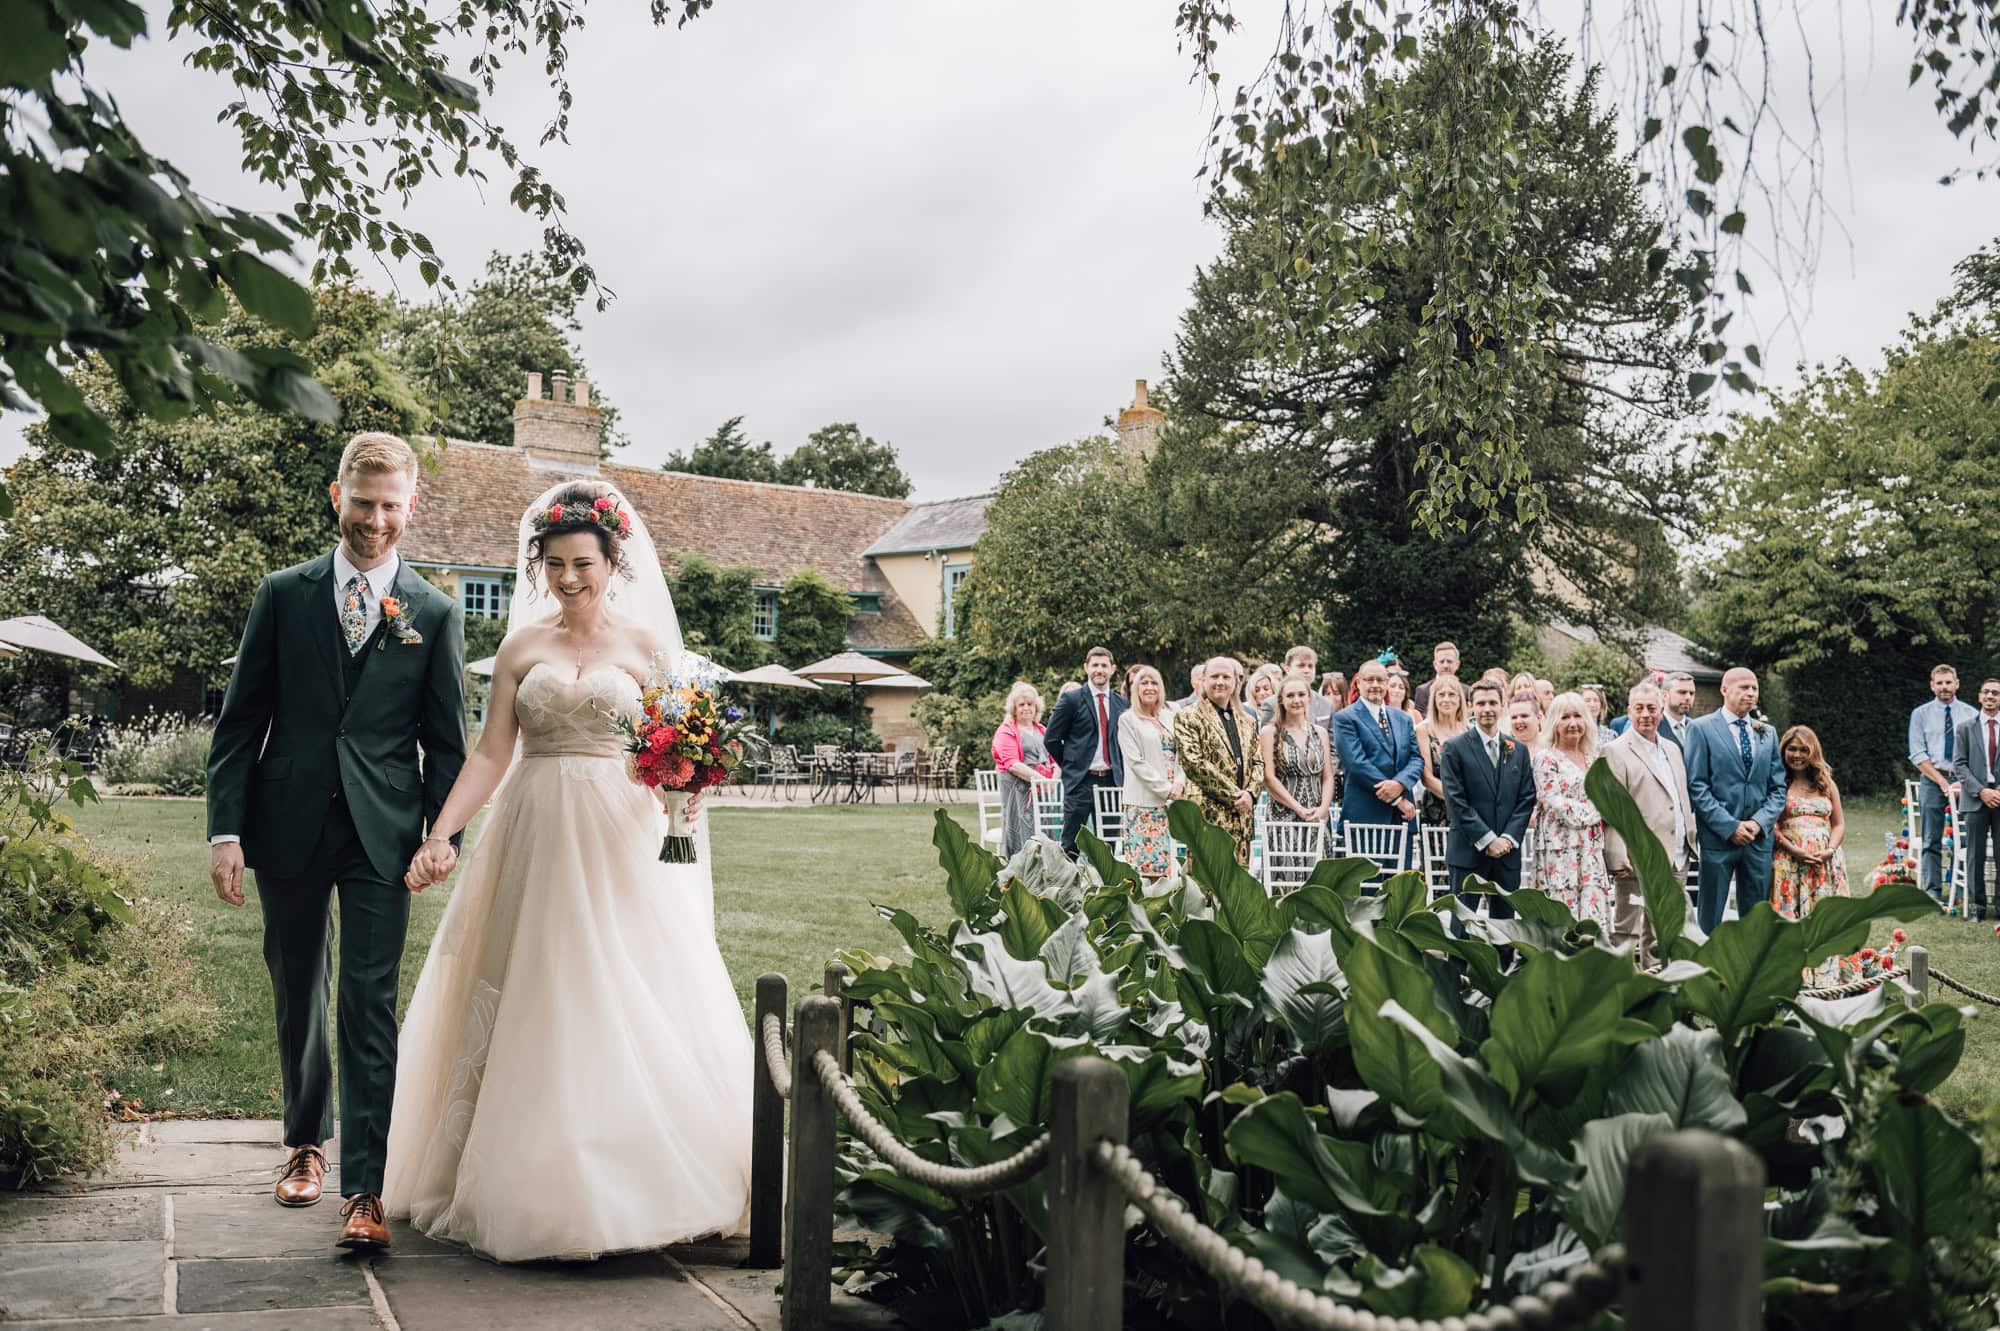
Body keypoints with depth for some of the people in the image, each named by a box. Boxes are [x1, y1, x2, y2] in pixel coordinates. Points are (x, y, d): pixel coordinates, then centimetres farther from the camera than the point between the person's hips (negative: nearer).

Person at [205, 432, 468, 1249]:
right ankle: (306, 1142, 35)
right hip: (288, 828, 2)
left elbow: (446, 744, 5)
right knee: (297, 998, 15)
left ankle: (364, 1189, -1)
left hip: (380, 835, -2)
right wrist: (225, 829, -4)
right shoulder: (283, 595, 5)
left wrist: (441, 838, -3)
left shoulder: (435, 615, 3)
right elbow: (240, 721, 3)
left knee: (369, 1008, -4)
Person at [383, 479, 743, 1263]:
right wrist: (441, 834, -7)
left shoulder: (647, 644, 5)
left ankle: (635, 1185, 9)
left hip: (620, 842, -1)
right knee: (532, 1008, 2)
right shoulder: (522, 648, 7)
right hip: (536, 839, 1)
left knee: (630, 1006, -2)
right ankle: (531, 1189, 12)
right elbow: (491, 752, 3)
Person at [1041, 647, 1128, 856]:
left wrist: (1120, 772, 9)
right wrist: (1070, 766, 4)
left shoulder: (1122, 704, 10)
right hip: (1080, 781, -4)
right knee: (1071, 844, -4)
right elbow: (1051, 739, 1)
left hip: (1111, 780, 4)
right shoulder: (1071, 699, -2)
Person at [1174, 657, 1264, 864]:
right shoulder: (1188, 717, 0)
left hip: (1242, 813, 6)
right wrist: (1233, 795, -12)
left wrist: (1250, 793, -3)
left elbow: (1258, 762, 18)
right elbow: (1193, 763, -10)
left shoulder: (1247, 721, 20)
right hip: (1208, 813, -6)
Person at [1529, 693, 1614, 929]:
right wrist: (1595, 811, -8)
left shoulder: (1593, 759, 17)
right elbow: (1554, 803, -10)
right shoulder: (1546, 758, -2)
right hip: (1560, 847, -6)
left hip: (1591, 847, 6)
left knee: (1594, 910, -1)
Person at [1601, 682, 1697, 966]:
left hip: (1675, 858, 7)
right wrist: (1618, 857, -18)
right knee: (1625, 931, -1)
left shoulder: (1672, 749, 16)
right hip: (1638, 859, -7)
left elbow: (1683, 800, 22)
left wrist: (1690, 841, 13)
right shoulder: (1616, 751, -7)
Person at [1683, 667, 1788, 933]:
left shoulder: (1767, 733, 13)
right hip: (1717, 838, -5)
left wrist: (1759, 822, -6)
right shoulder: (1701, 729, -3)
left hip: (1759, 838, 5)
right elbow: (1697, 786, -9)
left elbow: (1778, 787, 11)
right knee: (1710, 917, 2)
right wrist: (1730, 827, -14)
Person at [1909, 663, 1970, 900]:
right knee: (1931, 842, -1)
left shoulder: (1970, 714, 8)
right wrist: (1942, 781, -10)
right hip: (1932, 780, -1)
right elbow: (1918, 756, 0)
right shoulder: (1921, 714, 5)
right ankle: (1932, 892, 1)